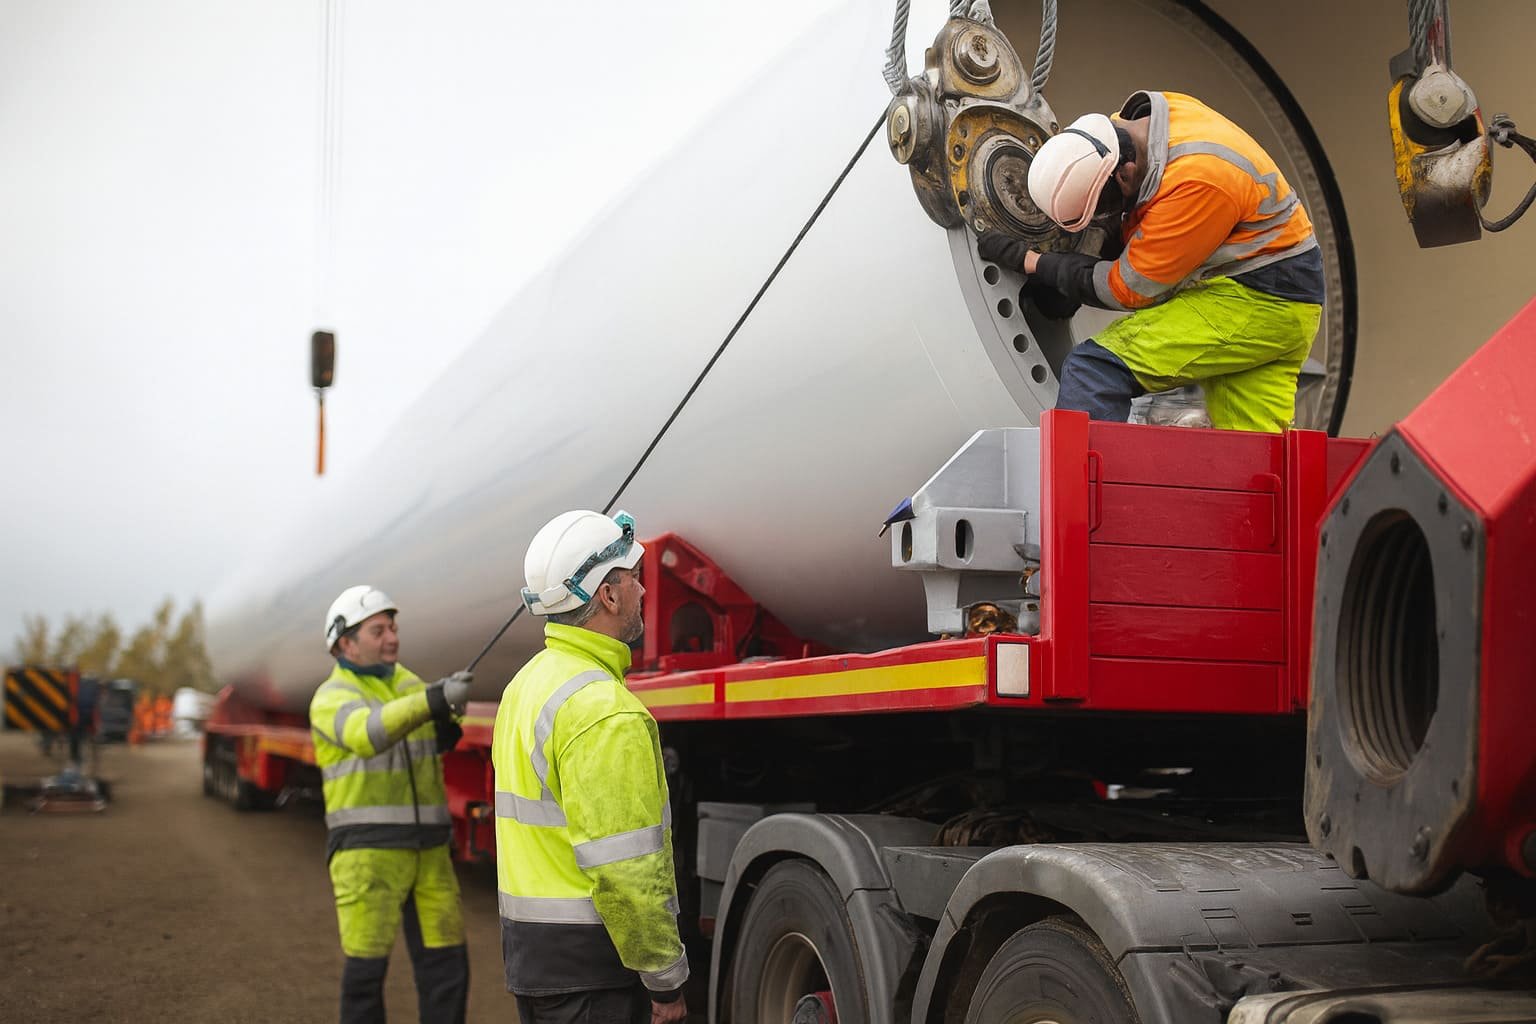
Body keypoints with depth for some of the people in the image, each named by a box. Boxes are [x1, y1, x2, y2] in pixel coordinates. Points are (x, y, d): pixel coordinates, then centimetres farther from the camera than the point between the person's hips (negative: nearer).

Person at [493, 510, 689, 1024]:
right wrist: (665, 979, -15)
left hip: (528, 952, 10)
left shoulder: (528, 683, 12)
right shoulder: (604, 710, -20)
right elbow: (624, 867, -23)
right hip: (589, 965, -10)